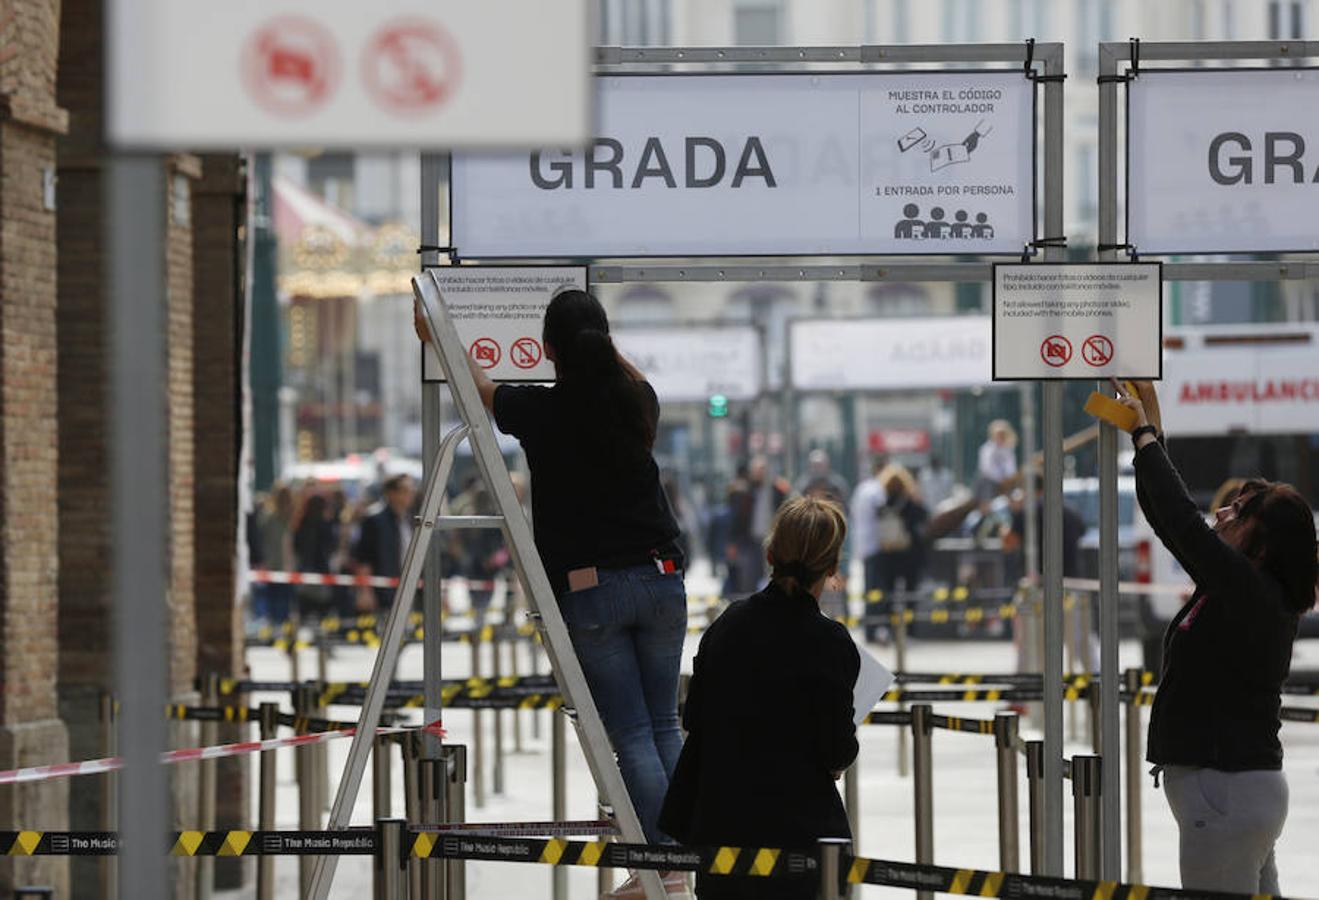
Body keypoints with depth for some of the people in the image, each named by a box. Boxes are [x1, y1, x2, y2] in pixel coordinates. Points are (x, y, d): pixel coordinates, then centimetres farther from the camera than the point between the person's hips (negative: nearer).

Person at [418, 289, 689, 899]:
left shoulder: (539, 411, -7)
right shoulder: (636, 402, 1)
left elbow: (478, 384, 14)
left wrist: (436, 338, 32)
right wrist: (598, 340, 46)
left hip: (590, 591, -3)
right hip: (659, 578, 3)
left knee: (632, 735, -2)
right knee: (664, 727, 10)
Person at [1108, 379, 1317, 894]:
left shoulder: (1251, 592, -15)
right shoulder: (1233, 587, 11)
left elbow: (1181, 520, -19)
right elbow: (1170, 524, 18)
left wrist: (1146, 435, -7)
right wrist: (1150, 433, 17)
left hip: (1226, 790, -10)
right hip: (1252, 785, 10)